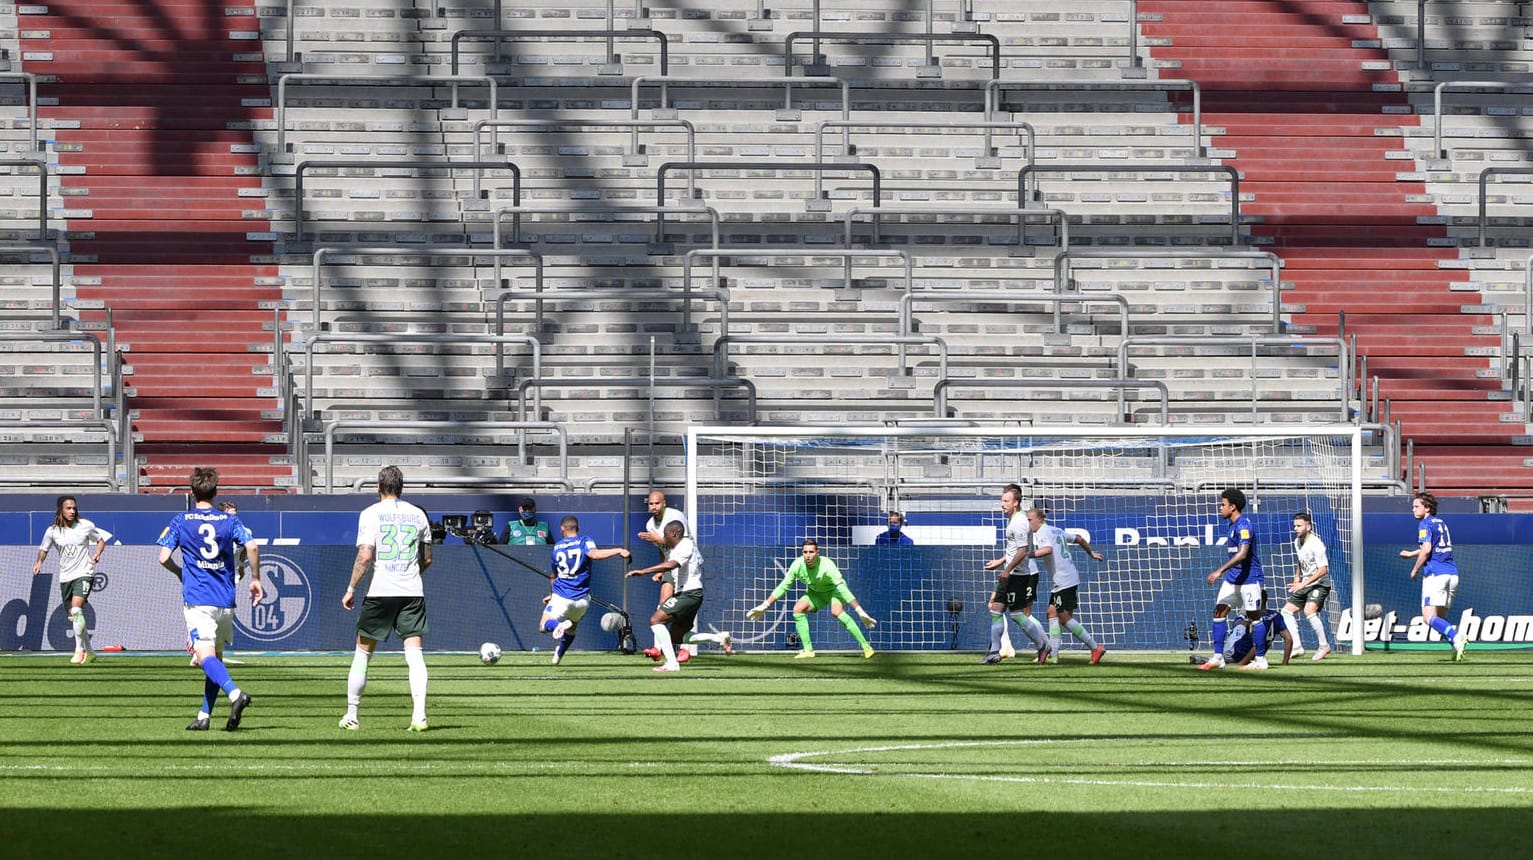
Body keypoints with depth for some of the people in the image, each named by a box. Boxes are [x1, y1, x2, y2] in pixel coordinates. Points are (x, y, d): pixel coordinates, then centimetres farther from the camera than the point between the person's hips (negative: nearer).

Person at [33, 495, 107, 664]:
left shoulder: (86, 526, -4)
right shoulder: (52, 531, 0)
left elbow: (100, 540, 11)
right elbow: (44, 549, 13)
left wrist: (97, 554, -8)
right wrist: (39, 562, -7)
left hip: (83, 573, -4)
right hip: (65, 577, 4)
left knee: (76, 610, -22)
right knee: (72, 617, 9)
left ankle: (79, 650, -16)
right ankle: (89, 651, 24)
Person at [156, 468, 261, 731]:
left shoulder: (180, 521, 2)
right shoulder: (229, 521, 6)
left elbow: (164, 558, -1)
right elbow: (252, 547, -7)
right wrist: (255, 579, 6)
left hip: (197, 599, -4)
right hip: (225, 600, 4)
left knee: (206, 656, -15)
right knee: (216, 656, 15)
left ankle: (235, 694, -40)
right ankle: (204, 716, 13)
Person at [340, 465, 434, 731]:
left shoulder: (371, 514, -2)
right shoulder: (418, 515, 9)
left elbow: (365, 556, -11)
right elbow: (427, 559, 15)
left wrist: (351, 589, -4)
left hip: (380, 591, -2)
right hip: (412, 592, 2)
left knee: (362, 654, 10)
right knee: (415, 655, -3)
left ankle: (351, 716, 14)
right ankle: (419, 716, -16)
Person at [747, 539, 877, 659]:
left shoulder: (827, 565, -36)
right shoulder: (798, 565, -23)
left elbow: (843, 589, -39)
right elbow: (782, 587, -12)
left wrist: (860, 612, -45)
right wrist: (763, 606, -14)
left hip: (834, 590, -5)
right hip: (816, 593, 5)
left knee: (837, 612, -32)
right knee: (798, 609, -16)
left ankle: (866, 647, -30)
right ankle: (808, 650, -7)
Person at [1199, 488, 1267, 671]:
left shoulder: (1243, 526, -18)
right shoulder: (1233, 525, 12)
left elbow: (1242, 554, -28)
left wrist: (1220, 570, -31)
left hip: (1249, 578, -10)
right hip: (1233, 578, 10)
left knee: (1254, 617, -1)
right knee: (1219, 612, 1)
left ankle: (1260, 660, 7)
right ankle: (1218, 657, 3)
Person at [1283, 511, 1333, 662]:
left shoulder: (1316, 544, -19)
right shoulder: (1297, 542, 7)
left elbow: (1323, 570, -24)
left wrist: (1303, 584, -27)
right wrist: (1297, 578, 10)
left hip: (1319, 584, -9)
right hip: (1303, 585, 9)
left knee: (1309, 610, -28)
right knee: (1286, 611, 4)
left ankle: (1323, 646, -15)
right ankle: (1297, 647, 6)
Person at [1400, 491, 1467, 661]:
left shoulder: (1425, 524, -4)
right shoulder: (1441, 523, 22)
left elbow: (1426, 549, -16)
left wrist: (1415, 570, -3)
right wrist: (1411, 554, 45)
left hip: (1435, 574, -8)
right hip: (1452, 574, 8)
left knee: (1430, 617, -13)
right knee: (1441, 617, 13)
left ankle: (1455, 637, -34)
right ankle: (1457, 646, -6)